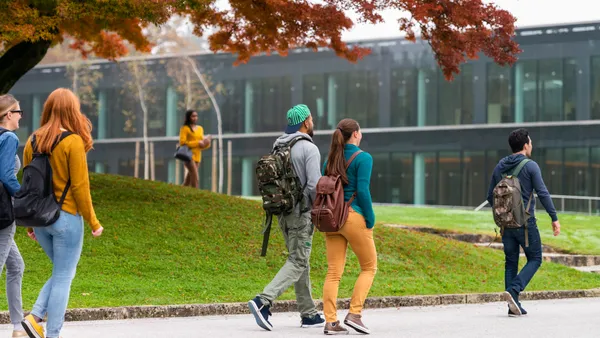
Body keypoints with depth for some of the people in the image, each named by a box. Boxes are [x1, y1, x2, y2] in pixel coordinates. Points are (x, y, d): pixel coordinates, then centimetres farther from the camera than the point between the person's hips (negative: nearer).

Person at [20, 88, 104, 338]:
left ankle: (34, 317, 5)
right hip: (66, 218, -6)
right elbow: (79, 187, -13)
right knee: (63, 278, 4)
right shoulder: (73, 142, -13)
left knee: (61, 273, 21)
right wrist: (93, 222, -4)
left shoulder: (33, 141, 4)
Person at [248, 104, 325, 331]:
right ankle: (263, 302, -21)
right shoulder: (310, 149, -15)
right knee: (296, 263, -5)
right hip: (302, 213, -8)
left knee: (301, 261, 15)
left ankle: (309, 314, 18)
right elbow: (314, 185, -21)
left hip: (283, 212, 8)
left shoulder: (278, 148, 9)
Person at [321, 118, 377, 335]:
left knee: (333, 272, 4)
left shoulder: (330, 159, 11)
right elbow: (362, 191, -15)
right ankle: (354, 314, -2)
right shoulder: (363, 158, -7)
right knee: (369, 267, 9)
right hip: (354, 217, -6)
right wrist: (371, 220, -8)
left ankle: (331, 322, -1)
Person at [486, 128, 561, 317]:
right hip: (525, 223, -5)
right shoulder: (530, 166, -9)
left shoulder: (500, 167, 7)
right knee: (535, 259, 7)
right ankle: (513, 290, -13)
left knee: (511, 262, 12)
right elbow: (543, 193, -15)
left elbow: (491, 197, 12)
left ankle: (514, 305, 7)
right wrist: (554, 218, -10)